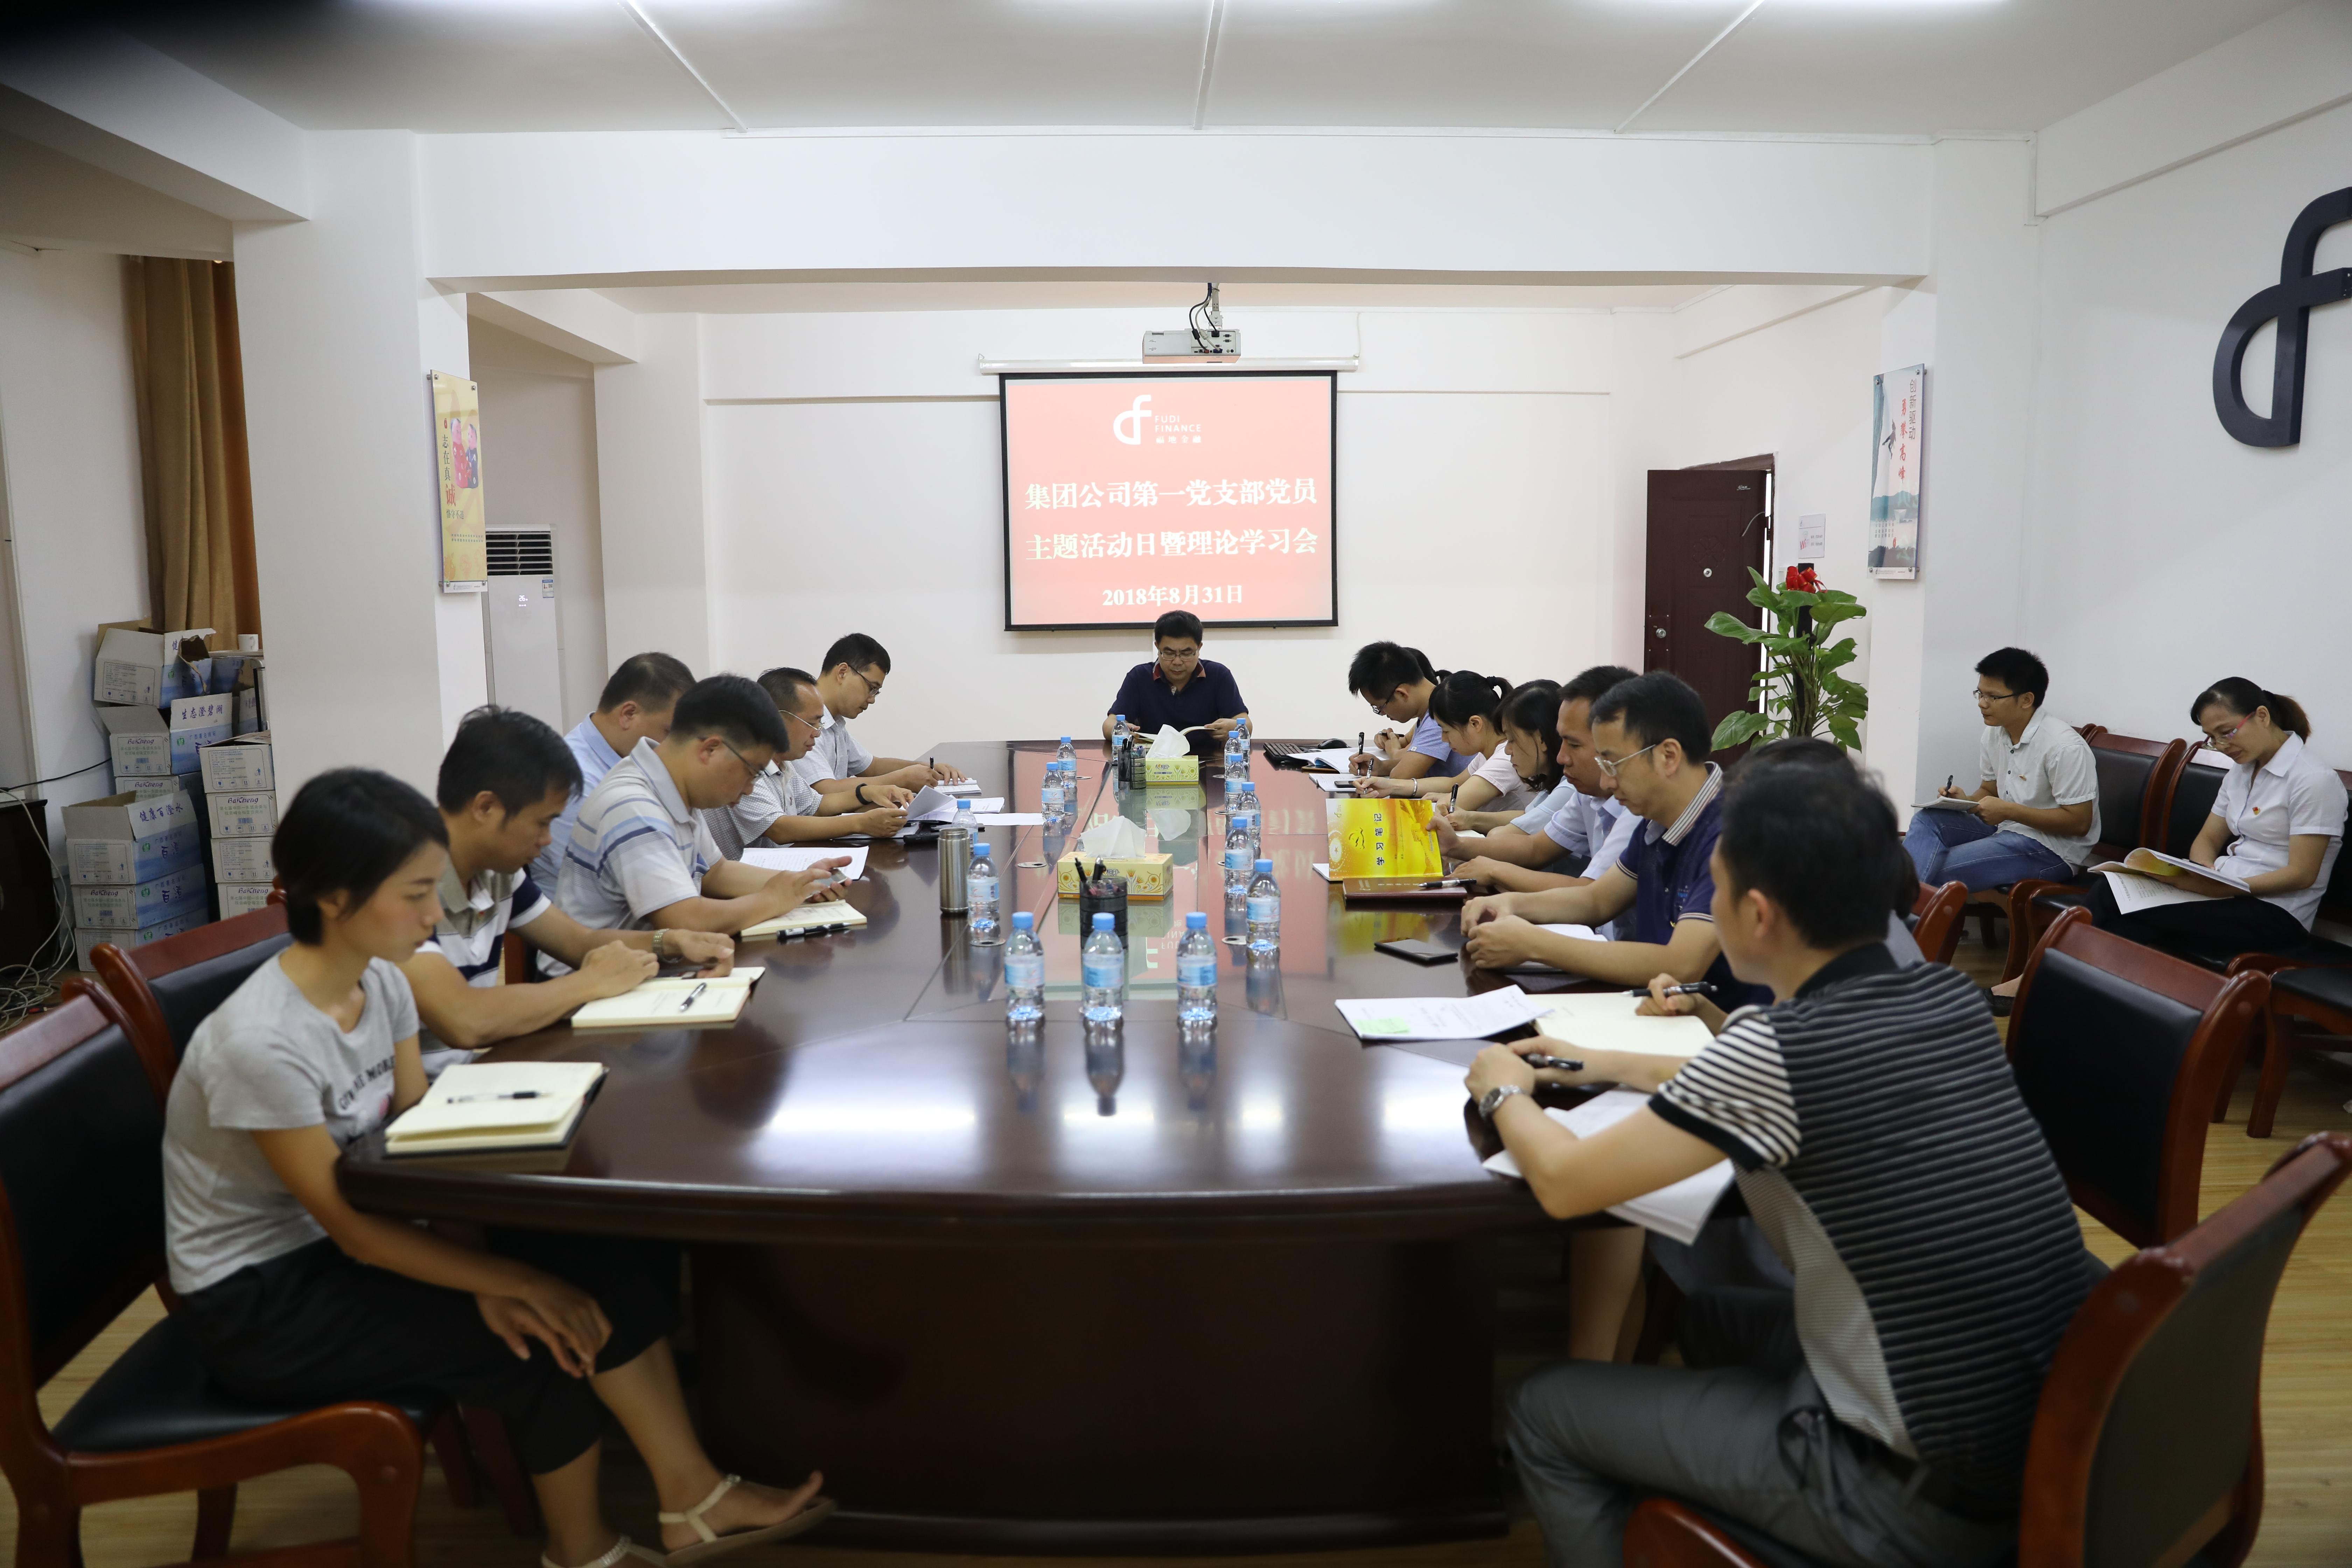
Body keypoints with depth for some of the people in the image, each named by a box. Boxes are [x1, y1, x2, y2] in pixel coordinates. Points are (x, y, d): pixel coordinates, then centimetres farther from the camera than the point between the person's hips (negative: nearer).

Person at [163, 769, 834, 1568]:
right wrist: (515, 1281, -20)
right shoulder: (261, 1041, -29)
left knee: (607, 1259, -11)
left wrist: (490, 1275, -16)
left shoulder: (381, 983, -6)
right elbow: (352, 1229, -23)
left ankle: (692, 1499, -2)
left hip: (336, 1251, 7)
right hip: (255, 1301, -7)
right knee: (552, 1333, -20)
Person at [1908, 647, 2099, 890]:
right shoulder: (1994, 734, 5)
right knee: (1927, 819, -16)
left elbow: (2079, 822, -19)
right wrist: (1966, 801, -5)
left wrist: (2008, 811, -21)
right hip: (2006, 830, 8)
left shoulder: (2064, 748, -19)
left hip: (2051, 851, -8)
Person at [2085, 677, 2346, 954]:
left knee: (2113, 900, -25)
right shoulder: (2239, 772, 15)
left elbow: (2302, 874, -16)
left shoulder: (2314, 780, -11)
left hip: (2274, 912, -8)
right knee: (2107, 888, -18)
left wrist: (2223, 887, -25)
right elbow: (2208, 840, 14)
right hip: (2226, 891, 8)